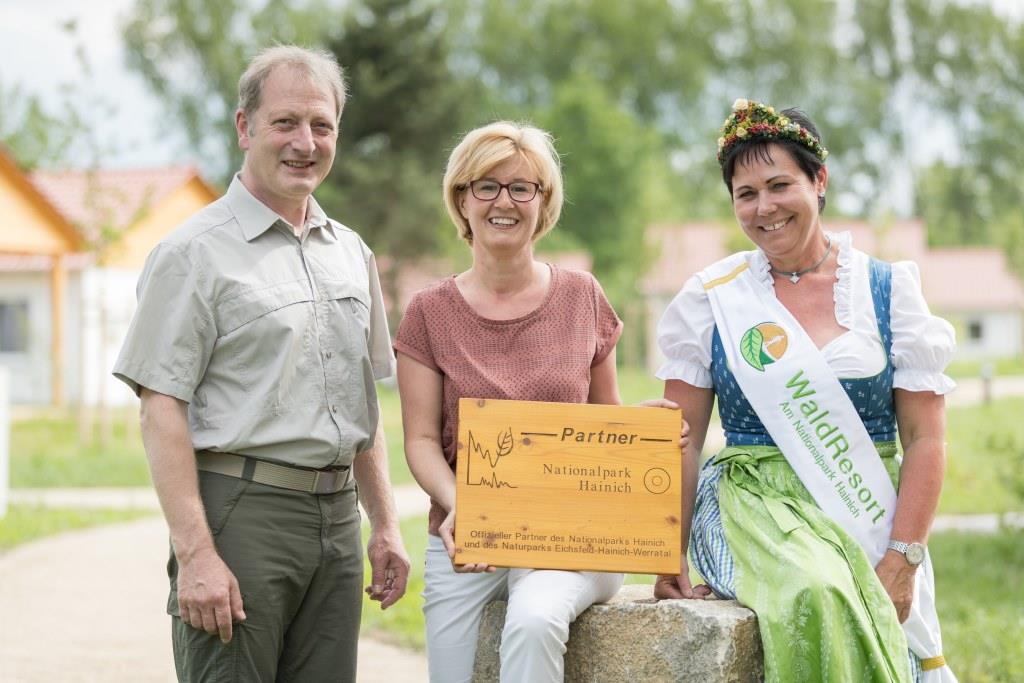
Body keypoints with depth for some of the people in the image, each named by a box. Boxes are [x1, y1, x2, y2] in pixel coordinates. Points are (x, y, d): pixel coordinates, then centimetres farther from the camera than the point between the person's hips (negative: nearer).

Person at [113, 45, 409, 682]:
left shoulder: (351, 252, 16)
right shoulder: (194, 253, -5)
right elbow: (161, 412, -11)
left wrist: (385, 526, 16)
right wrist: (196, 553, -18)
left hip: (336, 519, 6)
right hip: (240, 508, -6)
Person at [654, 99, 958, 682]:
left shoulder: (890, 290, 6)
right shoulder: (711, 300, 7)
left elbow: (925, 441, 2)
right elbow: (682, 442, 6)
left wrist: (903, 561, -9)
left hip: (869, 518, 1)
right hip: (754, 506, -1)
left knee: (878, 627, -27)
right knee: (815, 595, -32)